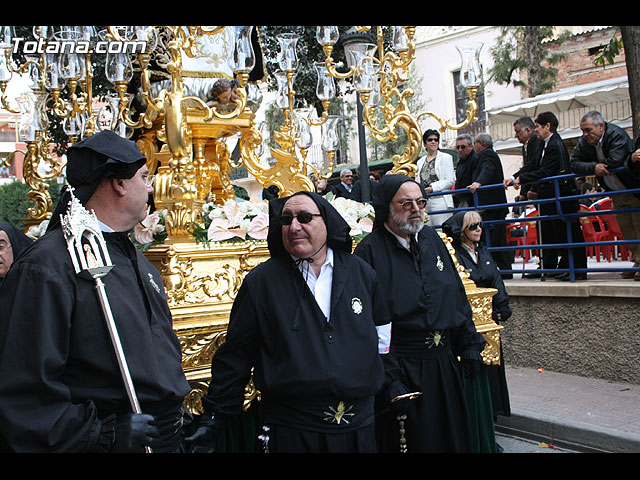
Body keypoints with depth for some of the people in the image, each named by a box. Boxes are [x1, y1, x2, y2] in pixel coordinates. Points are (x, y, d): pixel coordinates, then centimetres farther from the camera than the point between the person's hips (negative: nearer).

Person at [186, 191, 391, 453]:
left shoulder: (361, 273, 4)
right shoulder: (261, 281, -3)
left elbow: (381, 324, 20)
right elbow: (236, 356, -1)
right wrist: (213, 420, -1)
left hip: (359, 427, 3)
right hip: (291, 431, -3)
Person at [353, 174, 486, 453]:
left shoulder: (432, 239, 8)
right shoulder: (370, 251, -12)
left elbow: (458, 295, 14)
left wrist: (470, 344, 9)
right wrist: (387, 380, -20)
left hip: (444, 363, 6)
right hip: (402, 369, -6)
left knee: (452, 437, 18)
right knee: (413, 441, 6)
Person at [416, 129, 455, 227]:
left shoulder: (445, 158, 4)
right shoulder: (420, 161, 20)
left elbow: (450, 181, -4)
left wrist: (432, 188, -12)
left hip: (439, 200, -5)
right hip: (424, 201, 5)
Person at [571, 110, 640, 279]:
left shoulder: (617, 134, -23)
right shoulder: (584, 142, -4)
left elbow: (615, 162, -34)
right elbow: (574, 164, -12)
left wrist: (599, 165, -15)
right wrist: (594, 167, -26)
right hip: (617, 193, 7)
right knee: (626, 229, 9)